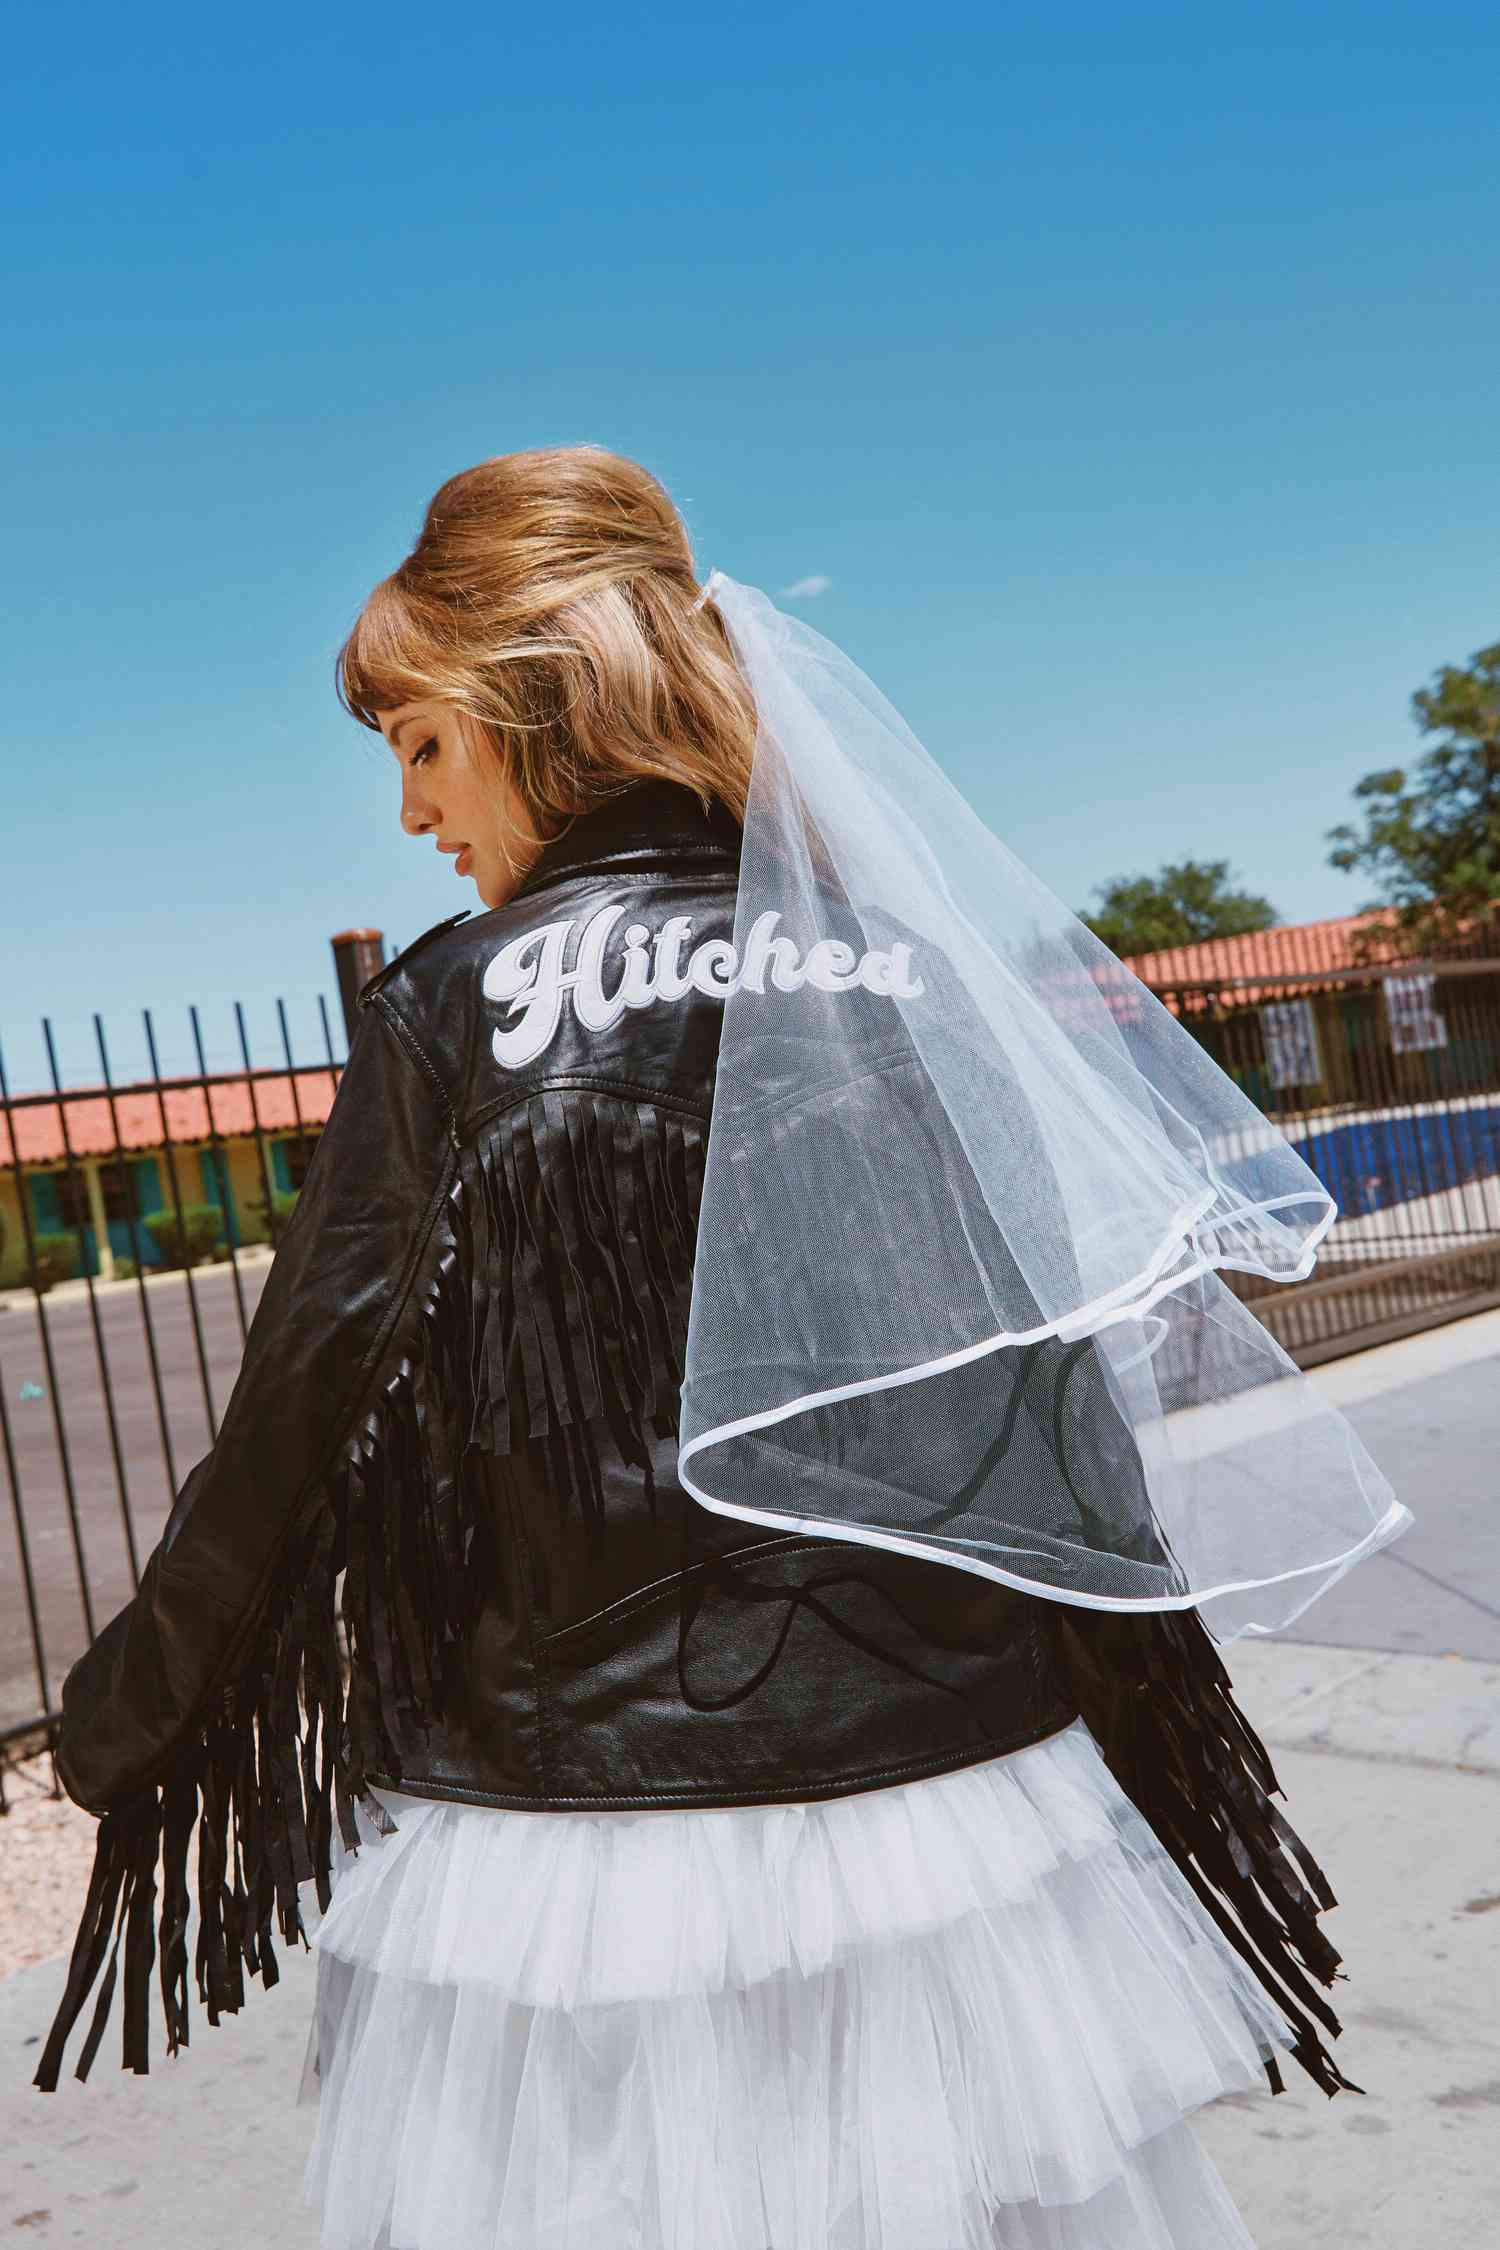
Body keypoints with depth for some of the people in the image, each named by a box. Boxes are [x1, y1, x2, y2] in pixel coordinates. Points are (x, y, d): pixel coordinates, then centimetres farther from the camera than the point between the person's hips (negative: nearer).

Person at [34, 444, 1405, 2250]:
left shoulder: (450, 1007, -10)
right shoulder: (907, 974, -1)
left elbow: (305, 1420, -6)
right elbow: (1057, 1399, 3)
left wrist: (123, 1713, 11)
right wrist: (1167, 1737, 17)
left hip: (582, 1819, -3)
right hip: (954, 1790, 4)